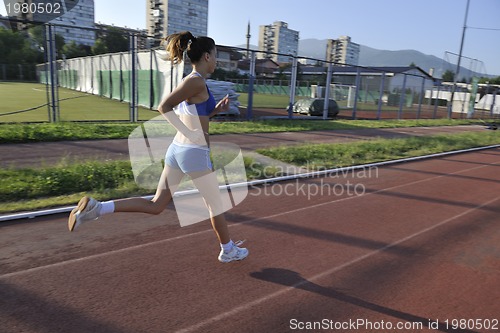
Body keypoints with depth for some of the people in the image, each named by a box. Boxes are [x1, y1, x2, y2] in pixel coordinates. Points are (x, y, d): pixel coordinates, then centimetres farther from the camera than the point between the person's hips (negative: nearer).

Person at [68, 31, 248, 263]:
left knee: (155, 205, 13)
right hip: (195, 153, -9)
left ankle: (97, 207, 5)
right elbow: (164, 108, -20)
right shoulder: (197, 81, -14)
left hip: (178, 149, 9)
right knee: (216, 205, 12)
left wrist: (216, 109, 14)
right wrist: (191, 134, -16)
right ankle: (228, 250, 31)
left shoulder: (191, 81, 14)